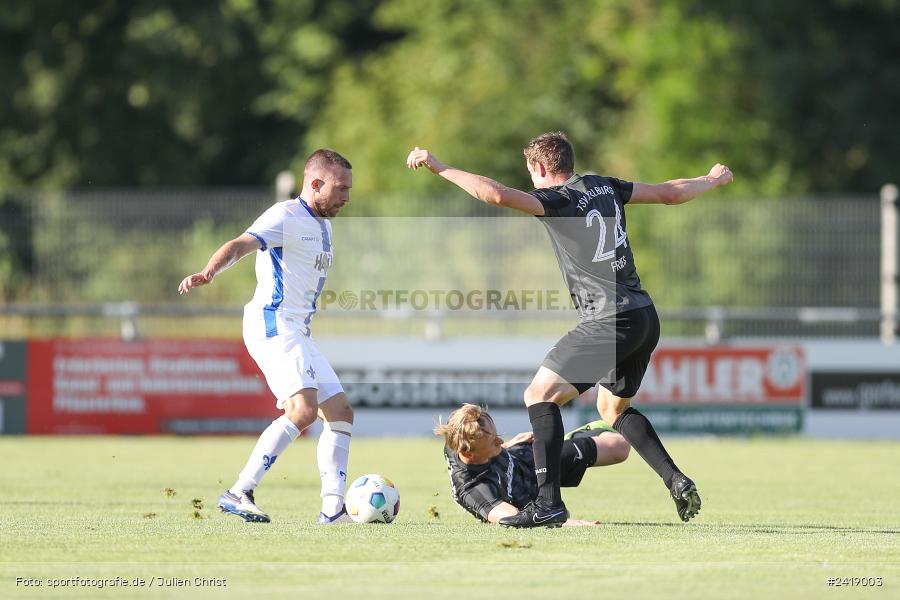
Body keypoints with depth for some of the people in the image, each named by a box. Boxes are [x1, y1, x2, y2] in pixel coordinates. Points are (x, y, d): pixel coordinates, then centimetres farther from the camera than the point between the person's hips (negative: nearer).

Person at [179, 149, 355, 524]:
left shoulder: (322, 226, 20)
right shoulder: (287, 216, -9)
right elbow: (241, 245, -24)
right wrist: (208, 273, -42)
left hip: (297, 333, 10)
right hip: (273, 323, -10)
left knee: (340, 413, 6)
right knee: (304, 409, -24)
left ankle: (333, 507, 3)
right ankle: (238, 494, -24)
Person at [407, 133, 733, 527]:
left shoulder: (556, 199, -7)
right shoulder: (604, 187, 15)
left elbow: (495, 194, -23)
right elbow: (671, 193, 25)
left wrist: (437, 167, -16)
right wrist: (713, 181, 44)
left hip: (609, 323, -8)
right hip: (646, 319, 8)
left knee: (540, 394, -4)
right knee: (613, 407, 26)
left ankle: (549, 502, -14)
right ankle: (677, 482, 16)